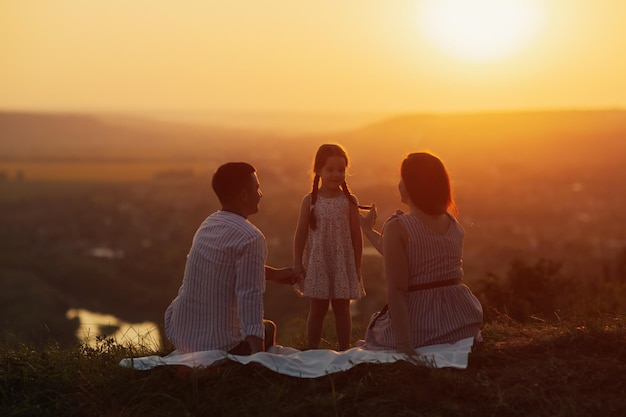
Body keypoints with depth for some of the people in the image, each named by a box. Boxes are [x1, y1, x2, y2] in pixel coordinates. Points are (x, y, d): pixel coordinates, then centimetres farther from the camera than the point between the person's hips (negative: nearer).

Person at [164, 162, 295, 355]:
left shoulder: (208, 224, 6)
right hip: (219, 345, -6)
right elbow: (250, 298, -25)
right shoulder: (251, 238, -18)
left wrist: (274, 274, 31)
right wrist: (259, 354, -25)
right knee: (267, 329, 24)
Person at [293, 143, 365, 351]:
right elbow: (301, 234, 0)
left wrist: (357, 265, 1)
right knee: (317, 309, 7)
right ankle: (312, 351, 14)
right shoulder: (310, 201, -3)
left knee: (342, 308, 8)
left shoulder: (349, 201, -2)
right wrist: (297, 263, -3)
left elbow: (356, 235, 1)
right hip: (317, 262, 0)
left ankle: (344, 350, 17)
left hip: (343, 262, 0)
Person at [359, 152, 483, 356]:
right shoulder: (452, 222, 6)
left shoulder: (397, 227, -14)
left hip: (420, 328, -5)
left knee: (375, 330, 27)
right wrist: (369, 231, 29)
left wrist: (404, 345, -25)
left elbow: (396, 291, -21)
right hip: (462, 321, 6)